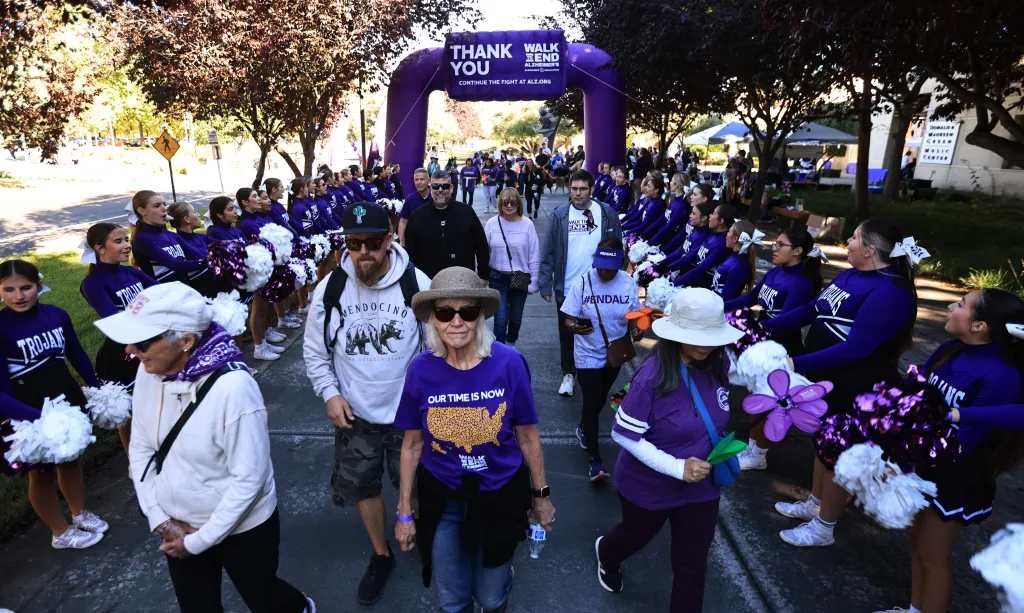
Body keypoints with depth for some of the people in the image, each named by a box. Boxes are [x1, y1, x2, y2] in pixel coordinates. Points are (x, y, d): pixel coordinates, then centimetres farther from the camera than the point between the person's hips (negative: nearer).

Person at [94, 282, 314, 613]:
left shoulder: (232, 388, -31)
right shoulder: (149, 373, -11)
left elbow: (249, 480, -25)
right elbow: (140, 448, 1)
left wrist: (199, 541, -16)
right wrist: (159, 518, -5)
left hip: (241, 528, -5)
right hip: (180, 527, 5)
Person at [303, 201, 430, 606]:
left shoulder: (417, 284, -16)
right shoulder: (330, 288, -9)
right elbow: (315, 350, 2)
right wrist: (329, 394, -7)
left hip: (409, 412, -2)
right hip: (354, 414, 3)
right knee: (363, 487, 18)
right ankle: (381, 556, 43)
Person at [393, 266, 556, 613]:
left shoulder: (509, 363, -20)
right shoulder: (421, 370, -15)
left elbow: (527, 436, -7)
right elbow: (412, 445, -3)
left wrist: (541, 495, 2)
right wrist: (404, 512, 3)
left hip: (500, 495, -1)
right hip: (442, 500, 1)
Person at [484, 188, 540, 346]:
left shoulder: (527, 224, -8)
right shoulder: (492, 223, -6)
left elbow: (534, 255, -4)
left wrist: (533, 282, -3)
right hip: (498, 279, -1)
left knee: (516, 318, 16)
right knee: (500, 319, -5)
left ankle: (511, 345, 43)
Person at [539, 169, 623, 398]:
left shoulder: (607, 213, -5)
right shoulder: (559, 215, -5)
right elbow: (549, 252, -4)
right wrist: (546, 284, -7)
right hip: (567, 288, 0)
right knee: (567, 334, 14)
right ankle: (568, 374, 33)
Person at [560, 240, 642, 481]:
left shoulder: (628, 282, -10)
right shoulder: (582, 282, -17)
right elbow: (568, 319, -15)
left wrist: (636, 329, -21)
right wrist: (574, 327, -38)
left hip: (615, 353, 4)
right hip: (588, 354, -3)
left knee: (599, 400, 22)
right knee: (592, 402, -6)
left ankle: (583, 429, 51)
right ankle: (594, 459, 8)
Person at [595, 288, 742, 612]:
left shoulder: (719, 364, -13)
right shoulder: (653, 376, -30)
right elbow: (624, 434, -25)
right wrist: (677, 467, -30)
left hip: (701, 486, 3)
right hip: (648, 485, -3)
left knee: (692, 566, 12)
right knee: (636, 537, 26)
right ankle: (606, 554, 61)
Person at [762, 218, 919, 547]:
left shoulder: (890, 293, -26)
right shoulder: (851, 275, 3)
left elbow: (855, 349, -32)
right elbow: (813, 310, 9)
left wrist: (797, 364, -34)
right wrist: (764, 327, 5)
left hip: (854, 392, -8)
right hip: (826, 377, 8)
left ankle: (824, 527, 25)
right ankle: (815, 504, 42)